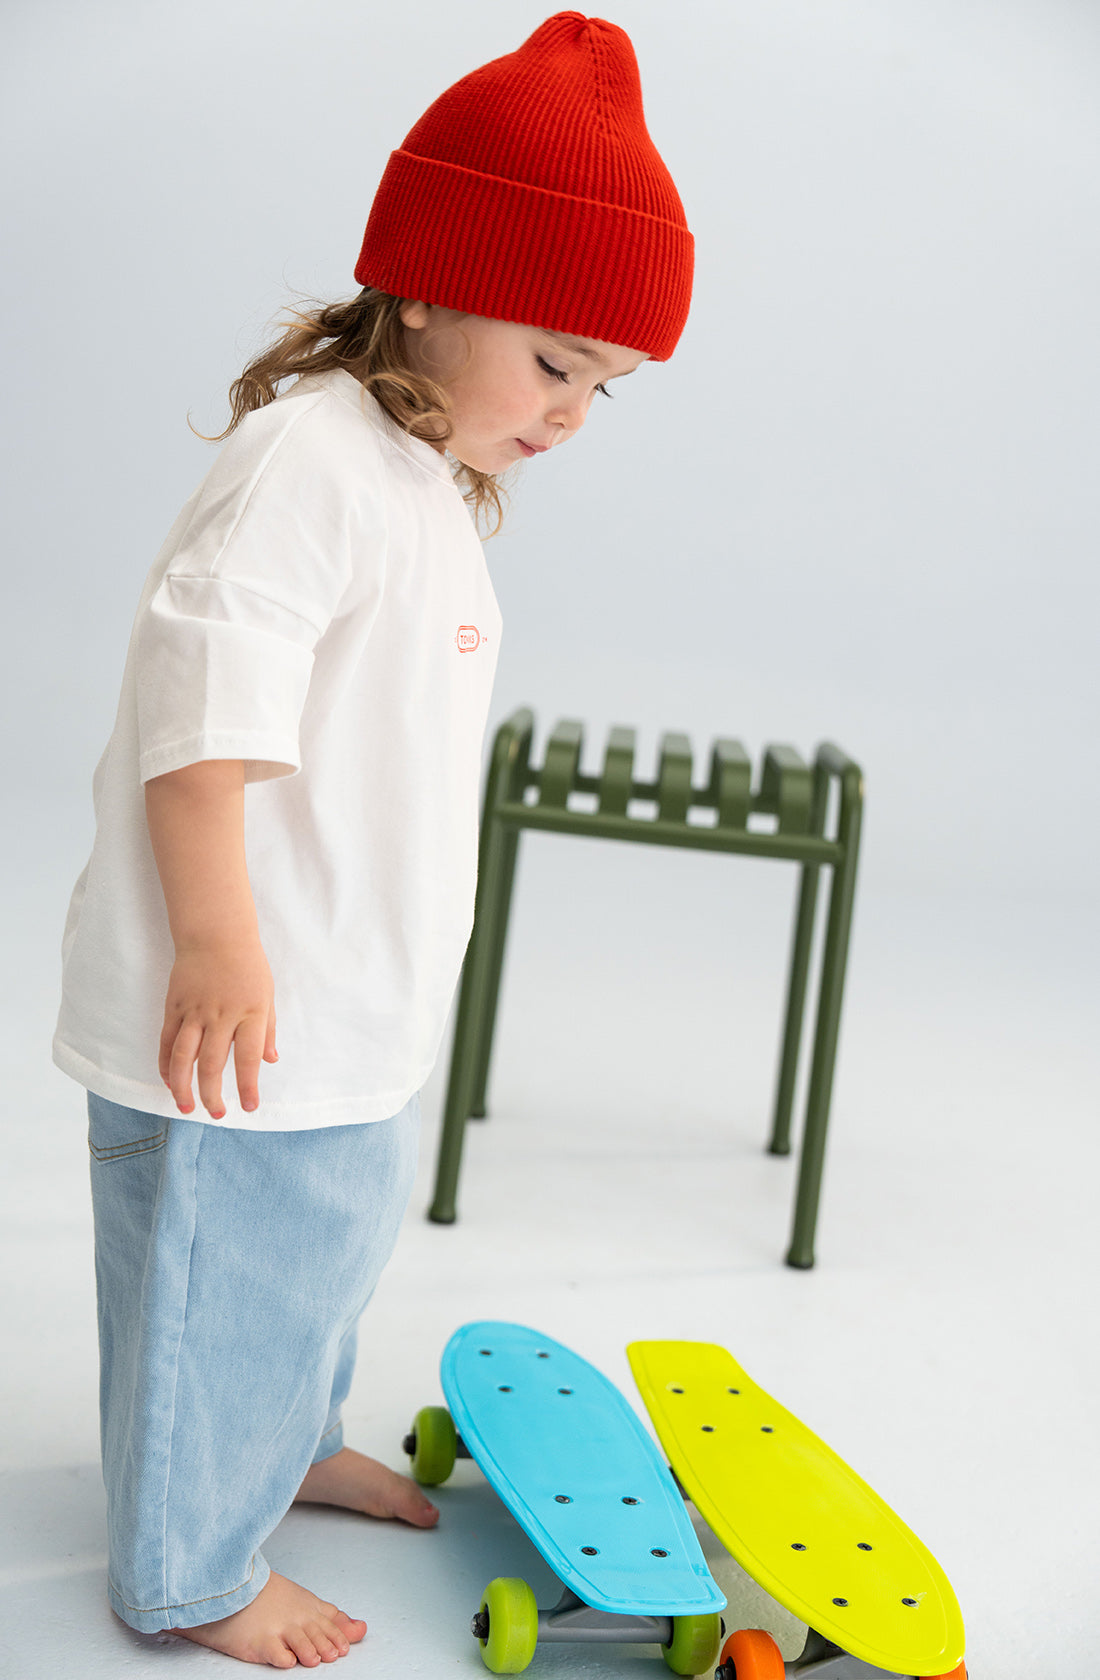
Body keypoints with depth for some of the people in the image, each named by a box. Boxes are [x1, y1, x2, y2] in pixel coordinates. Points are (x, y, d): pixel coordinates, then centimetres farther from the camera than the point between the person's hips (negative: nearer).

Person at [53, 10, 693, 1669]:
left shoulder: (433, 489, 14)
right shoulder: (311, 452, -19)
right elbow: (199, 691, -27)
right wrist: (217, 942, -30)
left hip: (358, 1004, 10)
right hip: (237, 1025, -10)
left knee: (329, 1238, 26)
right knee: (227, 1272, 6)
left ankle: (290, 1446, 49)